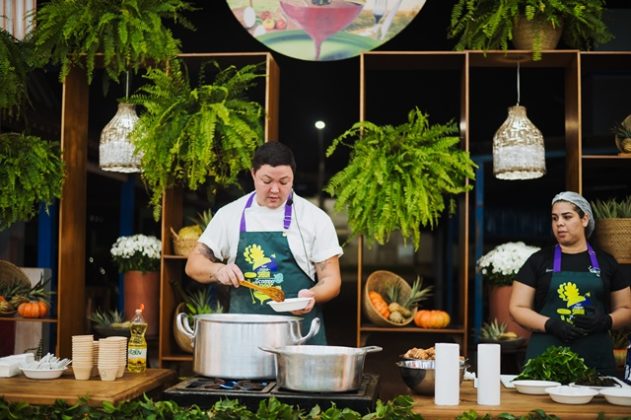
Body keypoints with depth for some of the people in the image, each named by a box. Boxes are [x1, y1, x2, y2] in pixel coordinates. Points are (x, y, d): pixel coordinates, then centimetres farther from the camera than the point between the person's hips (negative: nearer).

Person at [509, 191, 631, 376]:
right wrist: (551, 325, -13)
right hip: (546, 355, -1)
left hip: (596, 356, 1)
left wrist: (605, 321, -8)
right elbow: (517, 307, 3)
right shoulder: (539, 260, 6)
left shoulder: (606, 262, 11)